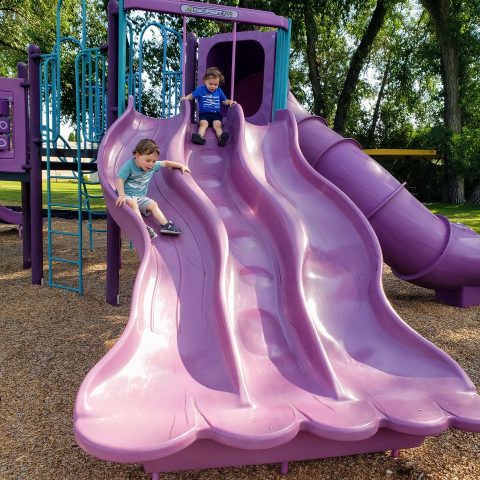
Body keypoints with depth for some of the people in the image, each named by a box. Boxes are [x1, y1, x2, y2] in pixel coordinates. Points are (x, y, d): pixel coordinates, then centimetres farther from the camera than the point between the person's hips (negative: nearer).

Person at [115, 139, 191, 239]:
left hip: (140, 197, 6)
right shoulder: (129, 165, -15)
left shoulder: (153, 166, 3)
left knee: (153, 204, -14)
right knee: (132, 203, -34)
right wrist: (121, 195, -35)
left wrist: (181, 166, 17)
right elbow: (119, 180, -22)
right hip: (127, 195, -6)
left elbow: (165, 163, 18)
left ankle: (165, 225, -21)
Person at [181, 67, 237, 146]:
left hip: (216, 114, 1)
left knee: (217, 125, -27)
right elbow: (192, 95, 10)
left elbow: (225, 101, 21)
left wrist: (230, 101, -1)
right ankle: (200, 137, -56)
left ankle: (221, 137, -55)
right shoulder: (200, 89, 7)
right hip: (204, 114, -1)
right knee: (203, 124, -30)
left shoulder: (219, 91, 13)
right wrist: (186, 97, -11)